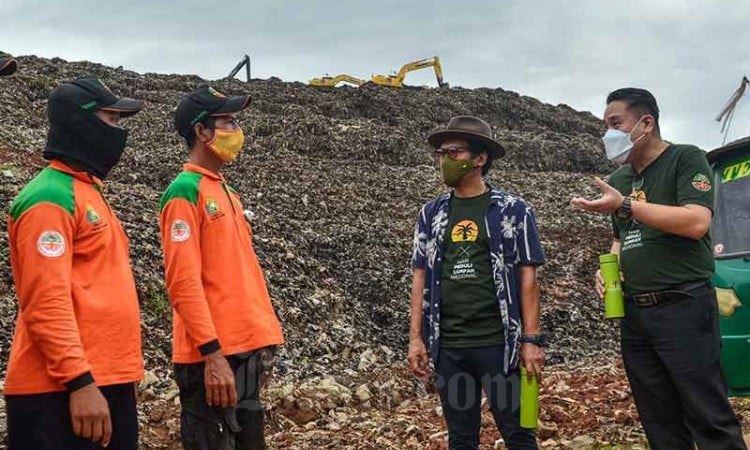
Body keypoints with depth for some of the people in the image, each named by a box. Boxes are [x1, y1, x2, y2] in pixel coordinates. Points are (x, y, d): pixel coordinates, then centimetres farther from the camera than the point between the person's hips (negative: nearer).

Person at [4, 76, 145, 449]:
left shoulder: (88, 192, 17)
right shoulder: (50, 198, -12)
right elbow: (46, 303, -20)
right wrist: (78, 380, -22)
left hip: (110, 382, 9)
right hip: (61, 390, -9)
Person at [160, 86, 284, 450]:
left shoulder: (227, 193, 16)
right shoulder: (185, 192, -10)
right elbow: (183, 282, -18)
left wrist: (261, 338, 16)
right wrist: (212, 353, -21)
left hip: (246, 348, 9)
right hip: (212, 355, -9)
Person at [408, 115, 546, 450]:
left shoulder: (512, 210, -1)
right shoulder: (432, 214, 9)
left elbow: (527, 277, -3)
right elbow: (421, 277, 10)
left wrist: (531, 339, -8)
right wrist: (416, 337, 4)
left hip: (498, 342, -3)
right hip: (447, 345, 3)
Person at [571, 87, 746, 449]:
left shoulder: (686, 159, -4)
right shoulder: (618, 179, 16)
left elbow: (697, 223, -19)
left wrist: (625, 205, -19)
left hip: (683, 309, -7)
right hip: (634, 313, 7)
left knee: (709, 420, -5)